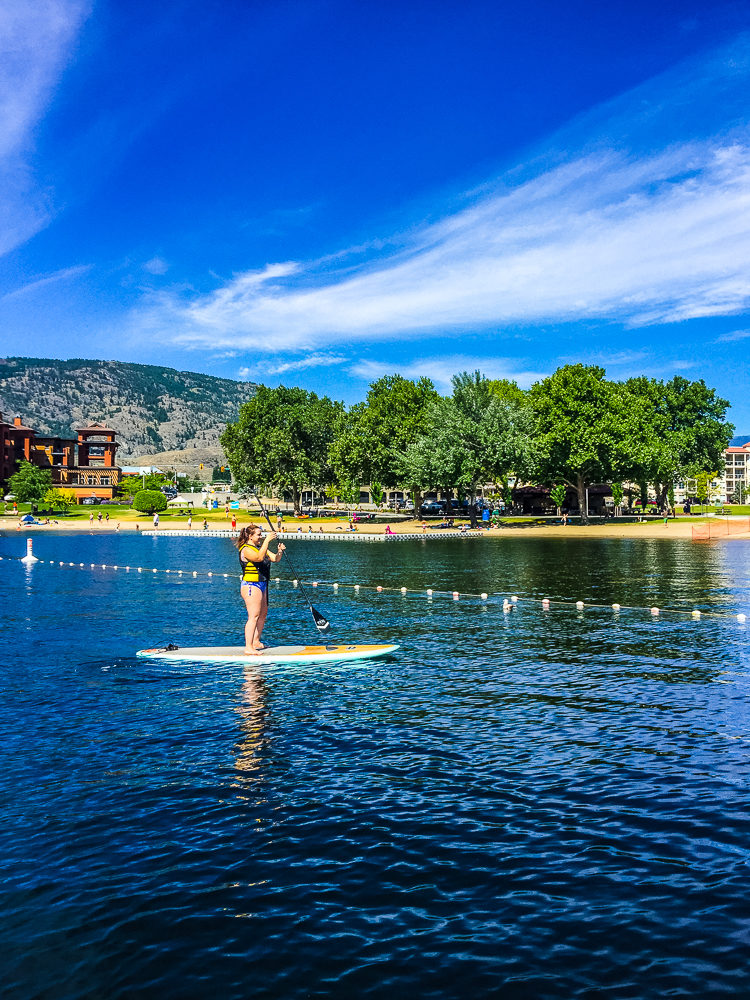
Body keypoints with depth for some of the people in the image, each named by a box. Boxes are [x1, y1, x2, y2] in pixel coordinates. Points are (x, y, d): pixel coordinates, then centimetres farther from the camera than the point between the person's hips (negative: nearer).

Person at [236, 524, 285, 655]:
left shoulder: (261, 547, 15)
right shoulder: (246, 549, -13)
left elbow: (275, 559, 11)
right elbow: (259, 558, -31)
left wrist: (279, 552, -10)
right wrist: (267, 541, -32)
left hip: (262, 585, 10)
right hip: (251, 586, -10)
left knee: (263, 614, 16)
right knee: (254, 616, -14)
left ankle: (256, 642, 28)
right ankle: (248, 648, -16)